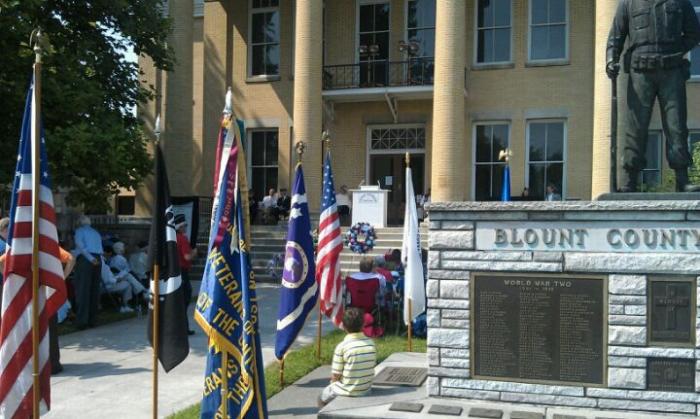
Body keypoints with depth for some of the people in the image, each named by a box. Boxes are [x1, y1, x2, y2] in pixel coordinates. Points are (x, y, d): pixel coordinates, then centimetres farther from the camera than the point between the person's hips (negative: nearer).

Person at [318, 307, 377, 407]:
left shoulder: (342, 347, -20)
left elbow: (335, 376, -16)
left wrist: (333, 381, 6)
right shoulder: (371, 343, -6)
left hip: (347, 391, -5)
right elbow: (372, 367, 4)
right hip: (366, 390, 5)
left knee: (322, 398, 24)